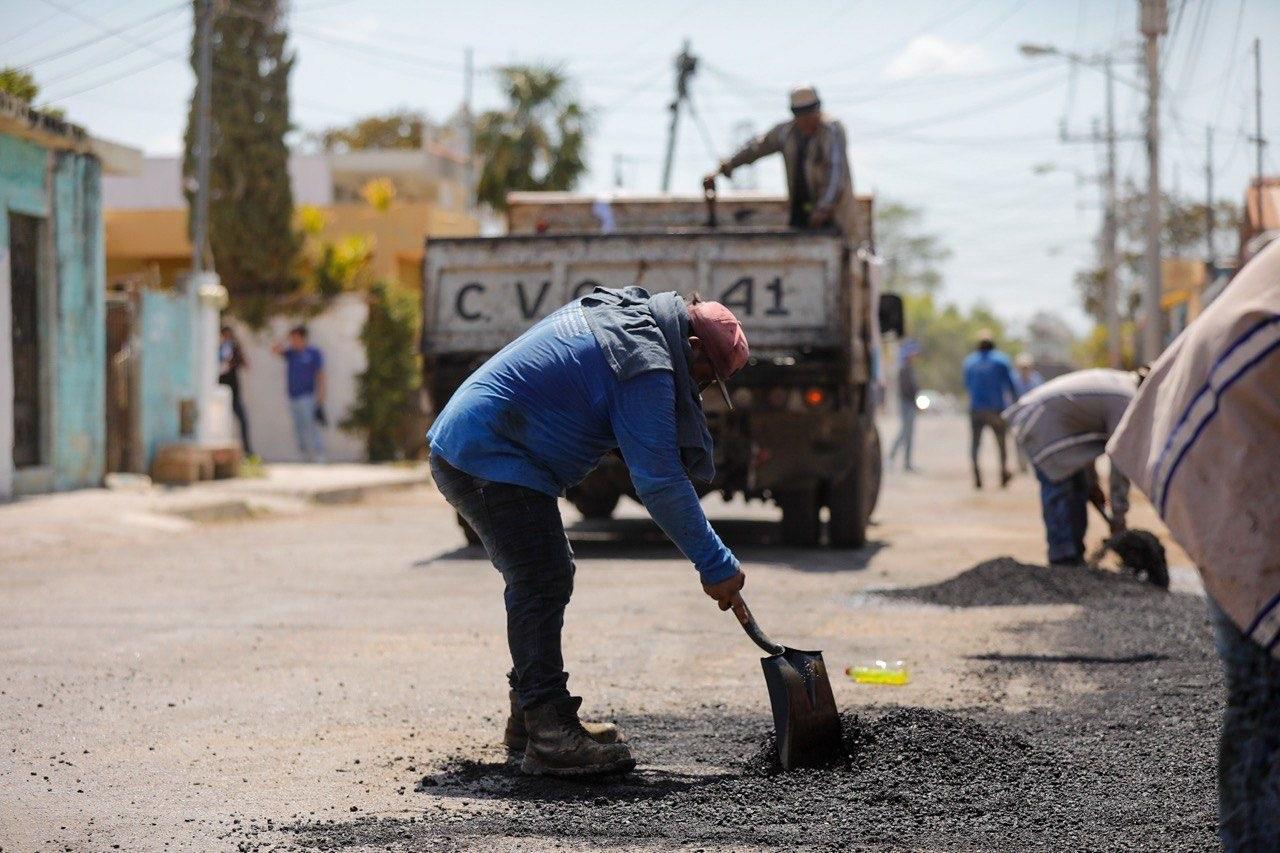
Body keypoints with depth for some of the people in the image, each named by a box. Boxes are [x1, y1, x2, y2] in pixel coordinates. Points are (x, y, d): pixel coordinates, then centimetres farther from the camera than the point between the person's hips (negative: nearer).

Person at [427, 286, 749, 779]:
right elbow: (660, 483, -19)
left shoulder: (617, 311, 15)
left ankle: (530, 716, 24)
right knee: (543, 583, -15)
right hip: (490, 461, -11)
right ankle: (550, 737, -21)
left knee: (546, 579, 18)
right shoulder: (645, 367, -17)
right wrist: (715, 565, -14)